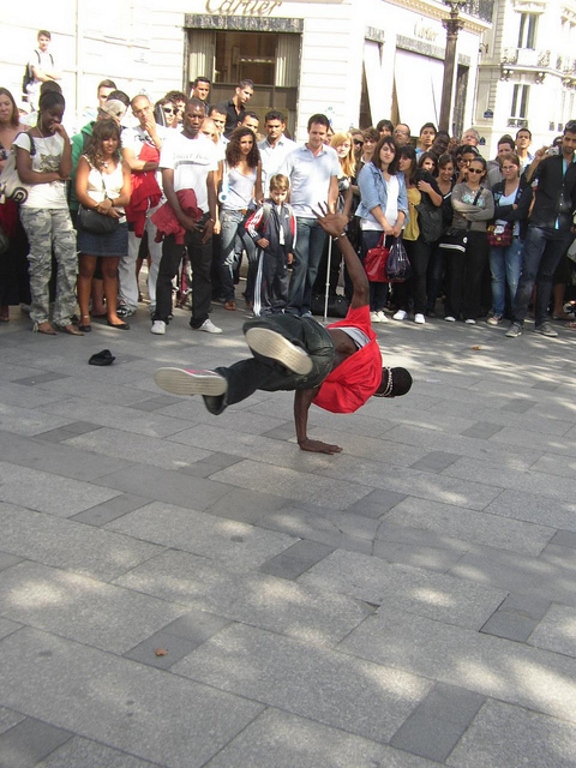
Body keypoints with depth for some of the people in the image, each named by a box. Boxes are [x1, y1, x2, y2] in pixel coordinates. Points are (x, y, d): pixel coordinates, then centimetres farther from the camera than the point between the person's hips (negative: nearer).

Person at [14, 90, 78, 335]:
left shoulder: (61, 138, 15)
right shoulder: (26, 138, 2)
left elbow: (67, 171, -1)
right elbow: (25, 174, -10)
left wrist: (65, 137, -4)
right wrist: (54, 175, -2)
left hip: (60, 206, 5)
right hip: (35, 207, -5)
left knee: (69, 260, -2)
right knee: (41, 263, -4)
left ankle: (63, 317, 4)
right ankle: (40, 318, 4)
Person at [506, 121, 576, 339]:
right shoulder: (548, 161, 3)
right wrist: (536, 162, -21)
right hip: (540, 224, -3)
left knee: (547, 275, 10)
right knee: (529, 273, -7)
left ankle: (541, 320, 15)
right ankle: (517, 321, -8)